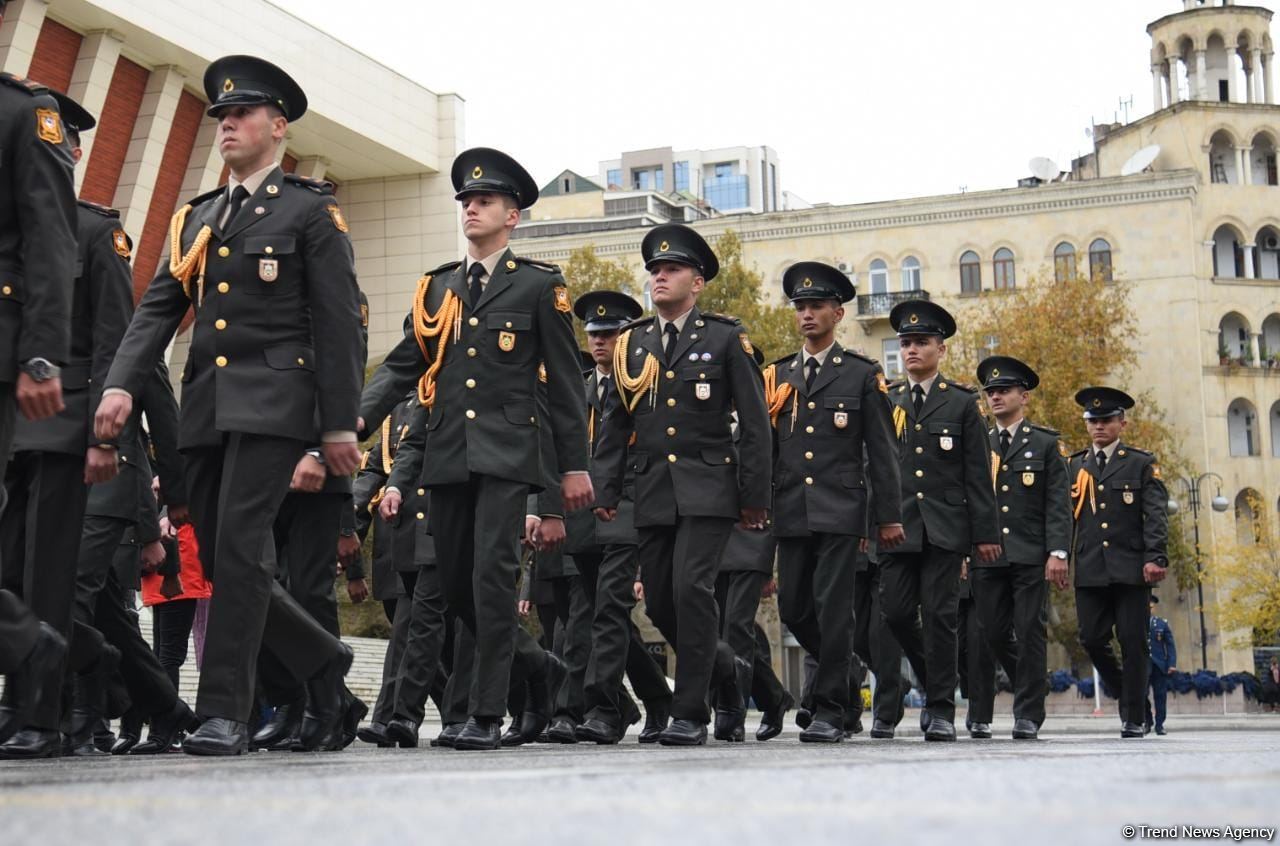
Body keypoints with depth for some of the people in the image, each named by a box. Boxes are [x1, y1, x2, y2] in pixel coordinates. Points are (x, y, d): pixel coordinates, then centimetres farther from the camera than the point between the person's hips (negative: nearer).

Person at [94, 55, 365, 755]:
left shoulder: (310, 210, 4)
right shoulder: (195, 218, 21)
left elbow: (339, 322, -2)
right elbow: (158, 308, 12)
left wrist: (340, 424, -8)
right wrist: (121, 383, -5)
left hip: (271, 400, -6)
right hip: (204, 405, 6)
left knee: (239, 549, -14)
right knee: (219, 560, 6)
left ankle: (223, 712, -8)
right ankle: (322, 660, 24)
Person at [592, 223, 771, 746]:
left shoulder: (725, 339, 2)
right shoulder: (631, 343, 13)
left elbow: (755, 423, 1)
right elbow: (616, 424, 16)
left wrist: (755, 496, -4)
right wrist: (606, 490, 9)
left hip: (708, 488, -5)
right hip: (652, 491, 5)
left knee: (690, 588, -17)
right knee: (659, 602, 4)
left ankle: (690, 715, -8)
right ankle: (723, 670, 30)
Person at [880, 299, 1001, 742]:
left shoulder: (962, 402, 6)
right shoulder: (885, 402, 13)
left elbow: (979, 473, 4)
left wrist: (985, 532, -2)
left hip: (945, 526, -2)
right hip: (898, 525, 3)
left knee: (939, 615, -5)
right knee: (897, 613, -2)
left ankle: (942, 710, 1)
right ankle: (935, 685, 22)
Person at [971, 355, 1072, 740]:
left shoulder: (1046, 444, 6)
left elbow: (1058, 504, -1)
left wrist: (1057, 553, -11)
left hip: (1031, 556, -3)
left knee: (1030, 633, -4)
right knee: (994, 634, 3)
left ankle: (1028, 715, 1)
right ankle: (1032, 689, 25)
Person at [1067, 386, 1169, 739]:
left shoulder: (1142, 464, 7)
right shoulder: (1074, 467, 15)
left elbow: (1156, 515, -2)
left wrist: (1155, 557, -13)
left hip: (1130, 568, -3)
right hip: (1090, 570, 3)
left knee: (1132, 642, -3)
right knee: (1092, 639, -2)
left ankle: (1134, 718, 4)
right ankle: (1126, 694, 22)